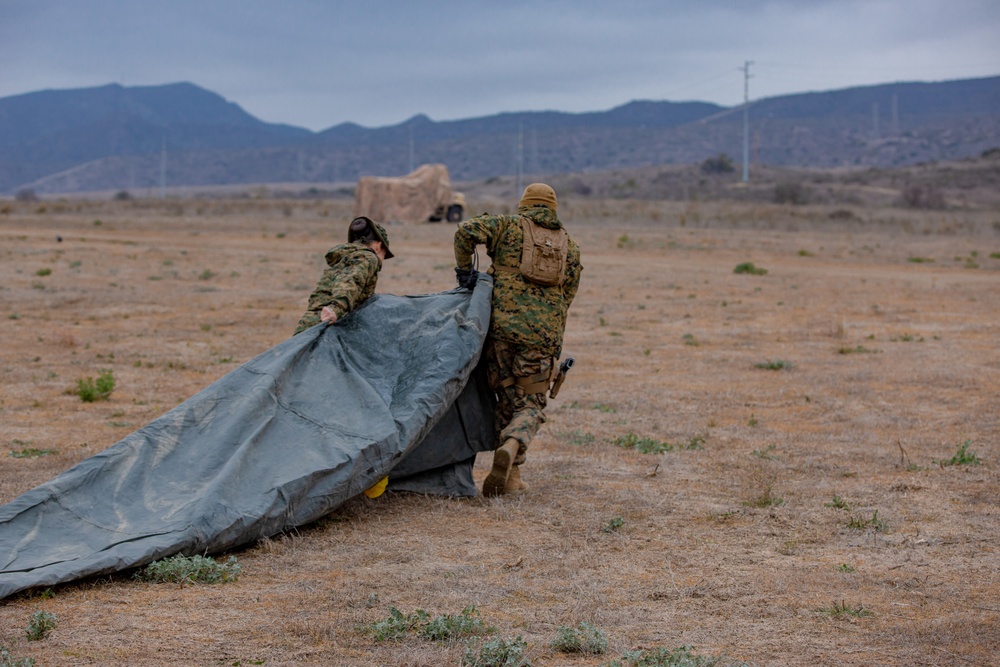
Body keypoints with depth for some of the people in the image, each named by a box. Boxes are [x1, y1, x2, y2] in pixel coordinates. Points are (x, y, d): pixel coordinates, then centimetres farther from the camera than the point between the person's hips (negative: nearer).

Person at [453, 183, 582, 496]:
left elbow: (467, 231, -6)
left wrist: (464, 270, 5)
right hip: (544, 335, 1)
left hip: (503, 326, 0)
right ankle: (511, 446, -23)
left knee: (508, 401, 14)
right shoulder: (569, 247, 18)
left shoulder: (511, 227, 10)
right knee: (530, 406, 8)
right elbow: (566, 298, 14)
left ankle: (511, 476, 10)